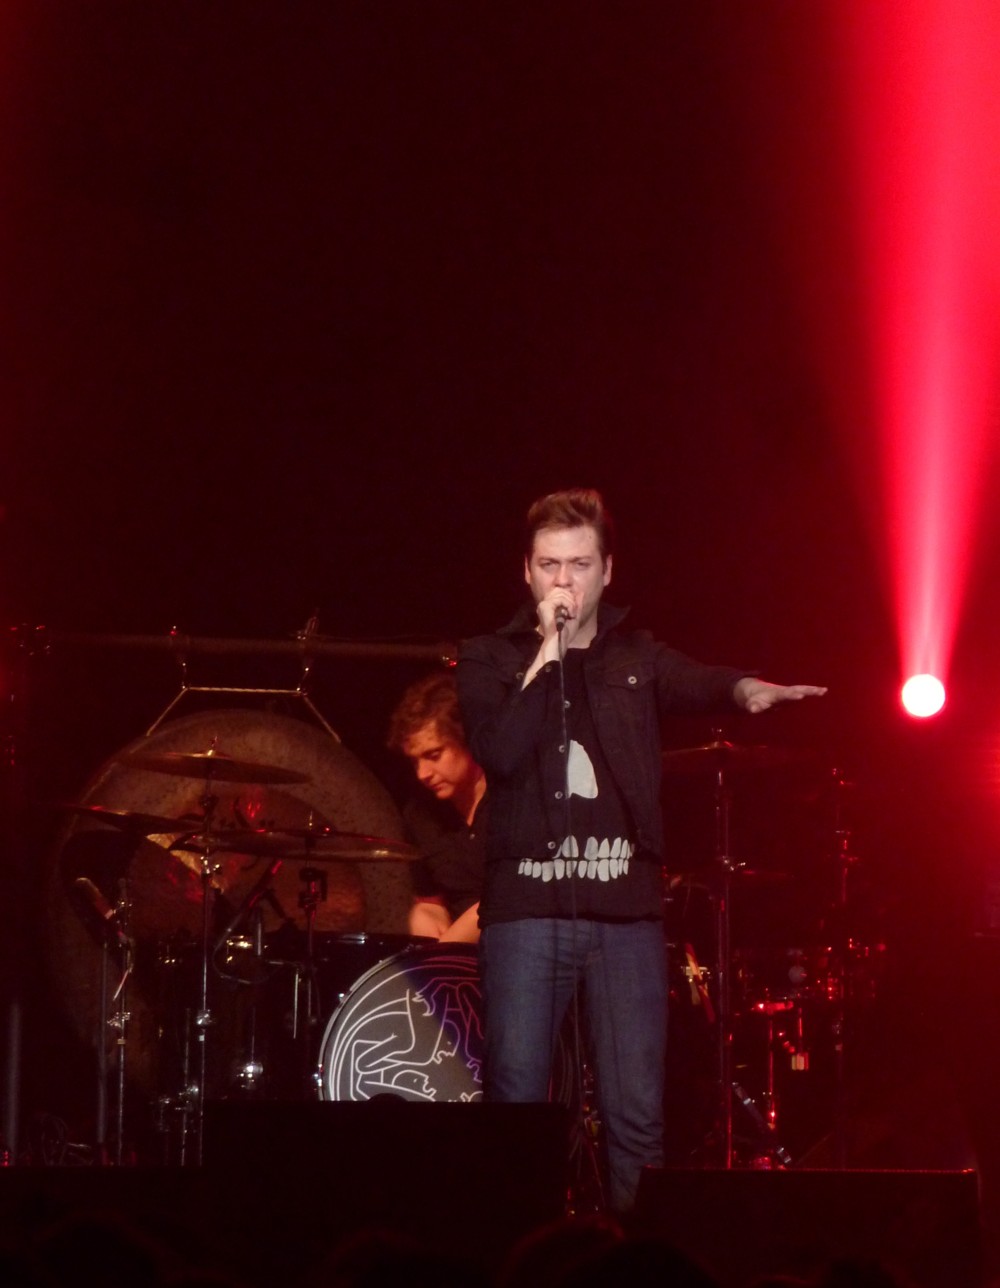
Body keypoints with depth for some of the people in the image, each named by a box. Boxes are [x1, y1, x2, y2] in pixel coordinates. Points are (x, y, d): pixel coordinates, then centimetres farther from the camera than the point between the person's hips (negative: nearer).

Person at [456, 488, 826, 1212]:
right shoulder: (491, 661, 8)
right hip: (526, 908, -1)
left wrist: (747, 691, -28)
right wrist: (546, 653, -9)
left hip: (626, 911, 1)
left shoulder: (637, 658, 13)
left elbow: (696, 685, -7)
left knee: (637, 1118, -3)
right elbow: (497, 751, -10)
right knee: (514, 1106, -2)